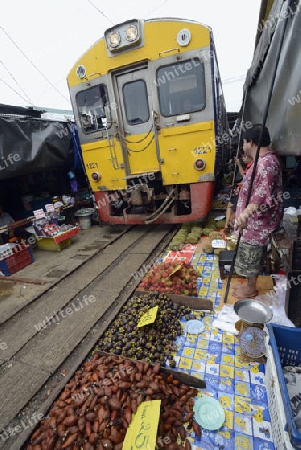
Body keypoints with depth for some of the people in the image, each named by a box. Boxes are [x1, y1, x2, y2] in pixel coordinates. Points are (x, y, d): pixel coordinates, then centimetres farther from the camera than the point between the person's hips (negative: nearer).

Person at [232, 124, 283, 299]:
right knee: (253, 257, 23)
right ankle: (250, 284, 41)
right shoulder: (264, 160, 9)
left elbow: (263, 195, -38)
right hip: (256, 220, 10)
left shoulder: (266, 163, -26)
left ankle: (251, 290, 30)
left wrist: (246, 213, -48)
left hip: (258, 222, -10)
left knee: (252, 258, 8)